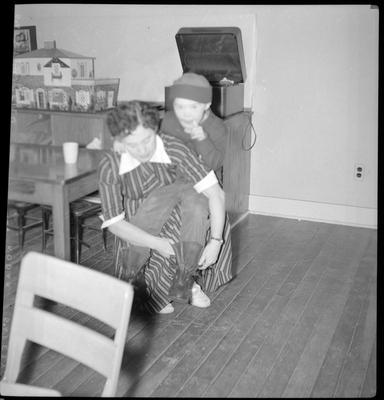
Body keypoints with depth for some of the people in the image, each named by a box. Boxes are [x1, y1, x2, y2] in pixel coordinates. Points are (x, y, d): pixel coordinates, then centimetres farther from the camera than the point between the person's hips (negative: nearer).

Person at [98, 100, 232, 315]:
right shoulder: (110, 166, -22)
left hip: (178, 227, 2)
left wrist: (215, 241, -33)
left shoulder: (174, 149, -23)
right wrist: (156, 243, -28)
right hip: (138, 235, -1)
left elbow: (216, 193, -24)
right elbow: (114, 223, -17)